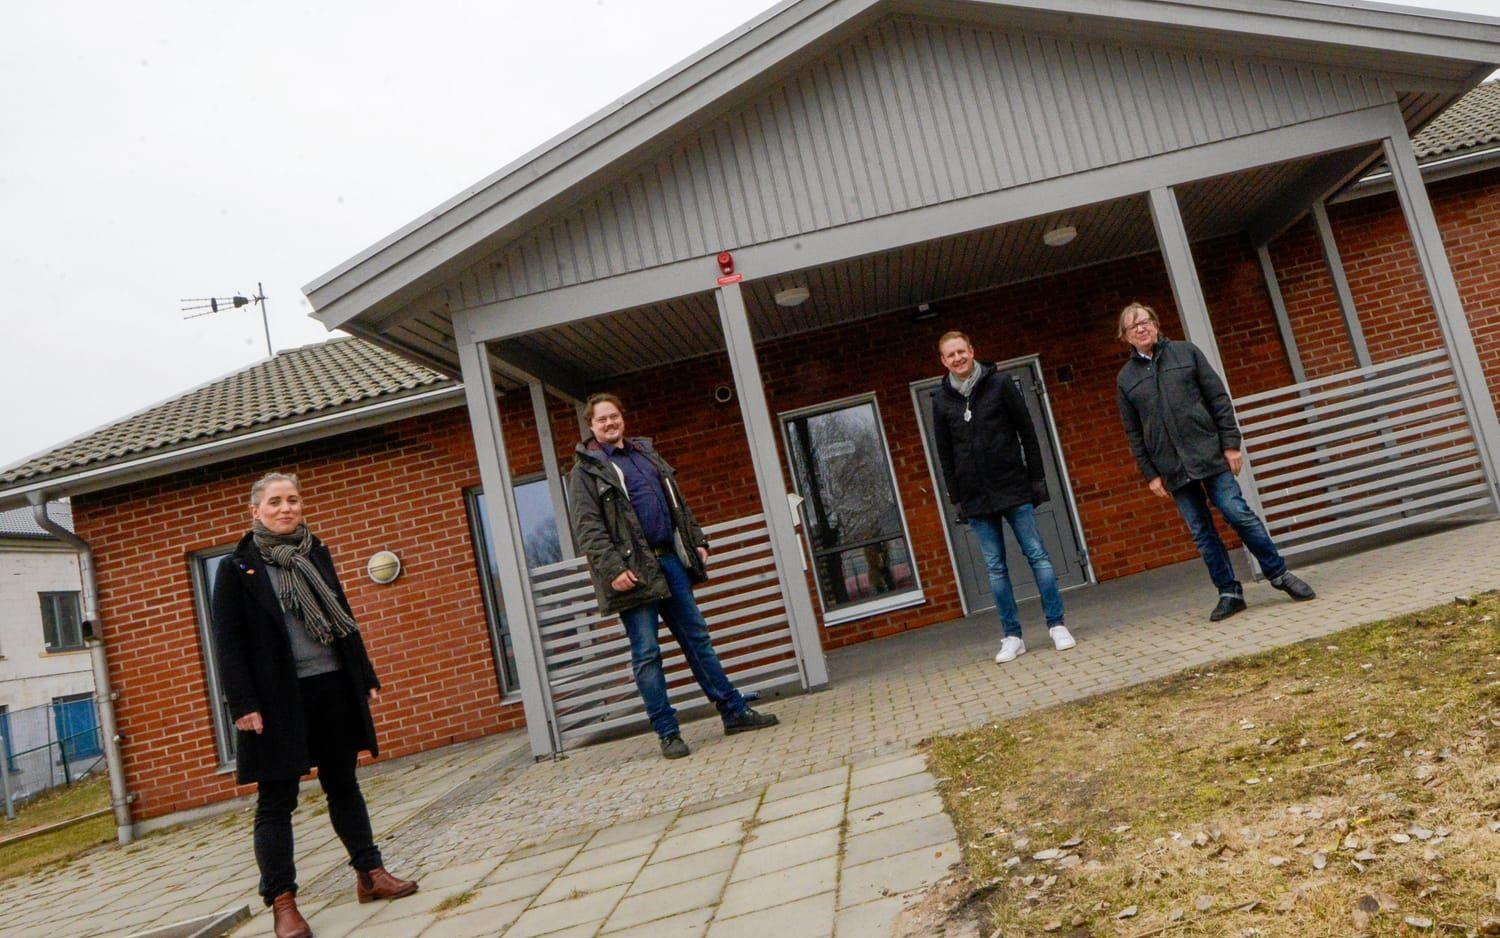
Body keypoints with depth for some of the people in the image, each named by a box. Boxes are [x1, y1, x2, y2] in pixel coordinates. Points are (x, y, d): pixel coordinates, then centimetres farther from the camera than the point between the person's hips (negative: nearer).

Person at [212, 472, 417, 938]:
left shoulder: (316, 554, 11)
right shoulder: (237, 568, -3)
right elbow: (227, 642, -6)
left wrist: (366, 677, 12)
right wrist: (243, 705, -14)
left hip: (333, 688, 5)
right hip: (279, 698, -4)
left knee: (343, 785, 14)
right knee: (276, 800, 2)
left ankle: (370, 874, 24)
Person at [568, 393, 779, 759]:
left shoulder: (647, 454, 18)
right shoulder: (586, 470, -2)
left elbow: (679, 505, 22)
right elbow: (588, 528, -11)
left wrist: (697, 542, 13)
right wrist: (613, 569, -20)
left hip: (670, 560, 6)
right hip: (632, 568, -6)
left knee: (697, 639, 10)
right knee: (646, 653, -2)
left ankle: (734, 712, 16)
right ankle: (667, 733, 7)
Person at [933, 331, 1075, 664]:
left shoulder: (1000, 385, -1)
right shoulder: (942, 401, 5)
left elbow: (1028, 434, 0)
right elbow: (945, 454, 8)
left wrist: (1037, 478, -4)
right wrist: (956, 499, 5)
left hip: (1014, 489, -2)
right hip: (975, 497, 2)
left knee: (1037, 555, 0)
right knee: (995, 568, 4)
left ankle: (1057, 625, 10)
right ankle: (1012, 636, 10)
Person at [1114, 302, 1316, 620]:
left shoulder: (1186, 352, 5)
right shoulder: (1126, 378, 7)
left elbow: (1219, 399, 2)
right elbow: (1134, 434, 7)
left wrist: (1231, 444, -5)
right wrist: (1150, 474, 2)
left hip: (1209, 454, -1)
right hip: (1172, 468, 2)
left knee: (1239, 515, -5)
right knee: (1202, 533, 3)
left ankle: (1280, 574, 10)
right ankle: (1229, 593, 11)